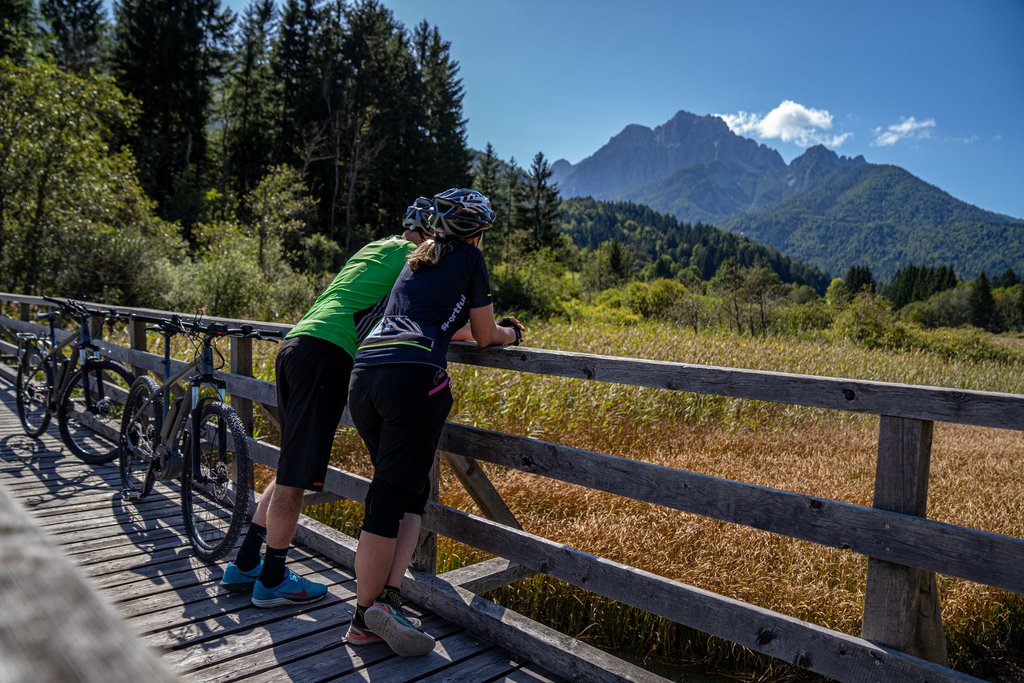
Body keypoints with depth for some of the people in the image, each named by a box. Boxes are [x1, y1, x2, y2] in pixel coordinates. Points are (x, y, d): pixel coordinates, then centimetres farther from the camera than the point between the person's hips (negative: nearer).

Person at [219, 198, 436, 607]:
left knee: (291, 471, 18)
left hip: (295, 344, 9)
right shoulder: (416, 256, 2)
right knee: (296, 475, 0)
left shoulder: (372, 249, 27)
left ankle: (244, 566, 27)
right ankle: (272, 581, 13)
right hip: (326, 355, -9)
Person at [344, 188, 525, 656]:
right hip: (414, 378, -7)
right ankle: (369, 612, 0)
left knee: (405, 492, 14)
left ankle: (379, 606, 10)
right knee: (394, 500, -3)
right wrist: (511, 332, 35)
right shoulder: (470, 259, 10)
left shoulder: (417, 260, 29)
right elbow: (485, 336, 15)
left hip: (363, 376, 7)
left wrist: (463, 330, 51)